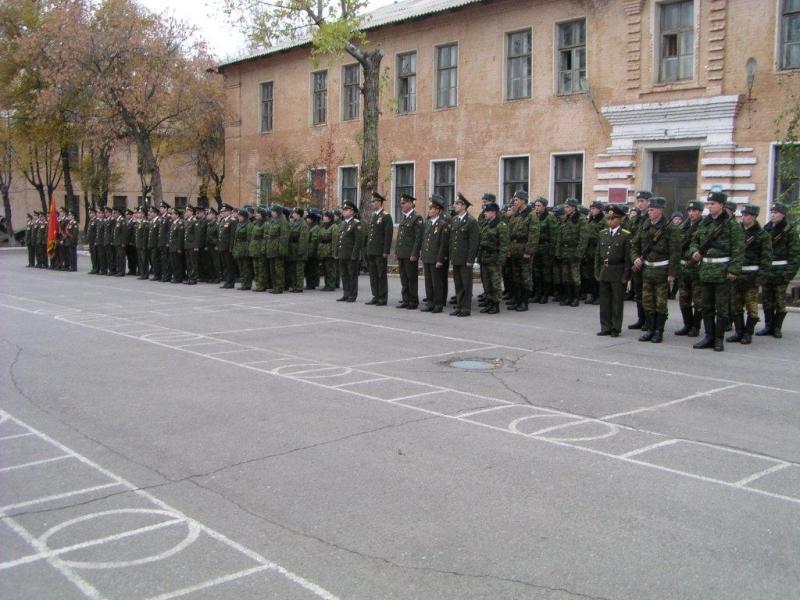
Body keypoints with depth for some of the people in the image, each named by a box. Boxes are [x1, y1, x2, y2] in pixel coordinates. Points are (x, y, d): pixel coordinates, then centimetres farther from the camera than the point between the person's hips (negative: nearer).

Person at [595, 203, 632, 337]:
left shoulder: (626, 235, -6)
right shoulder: (602, 234, 9)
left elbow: (628, 257, -7)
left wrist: (626, 275, -11)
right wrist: (597, 272, 7)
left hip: (618, 273, -5)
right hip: (604, 273, 5)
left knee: (617, 302, 3)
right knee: (604, 301, 9)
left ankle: (615, 328, 11)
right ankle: (606, 327, 18)